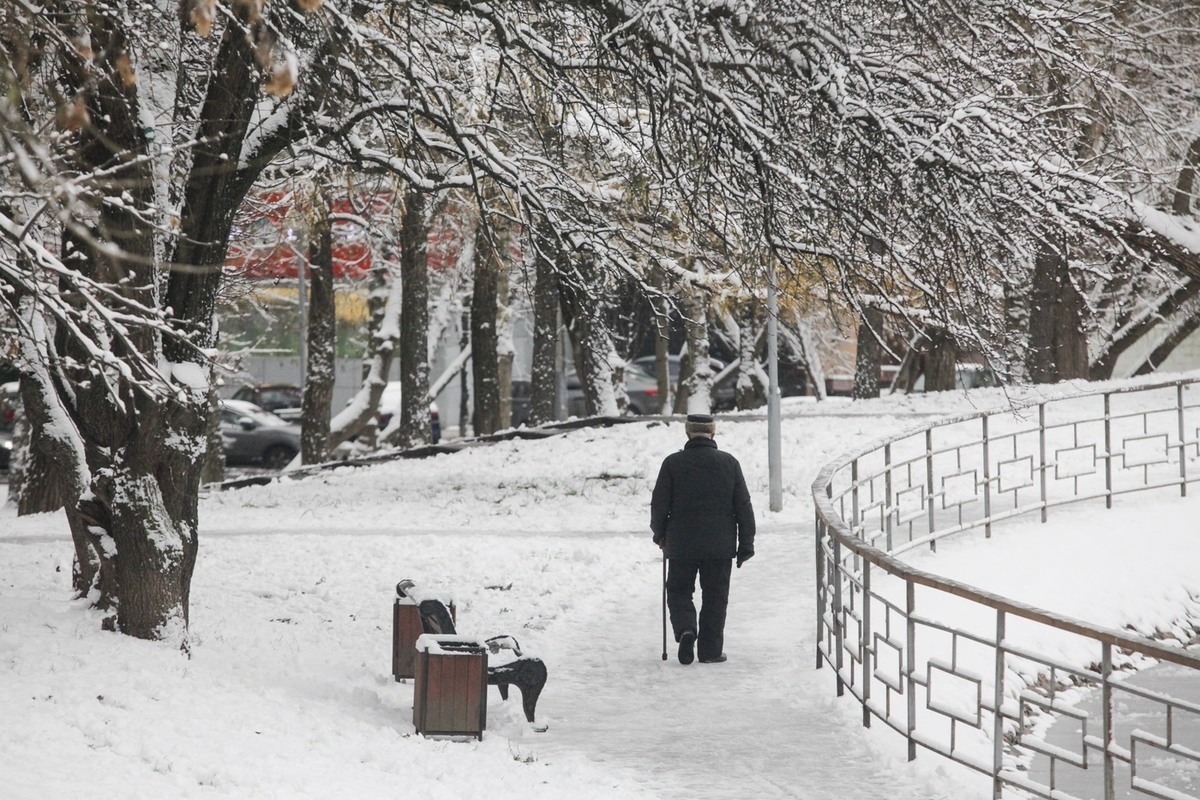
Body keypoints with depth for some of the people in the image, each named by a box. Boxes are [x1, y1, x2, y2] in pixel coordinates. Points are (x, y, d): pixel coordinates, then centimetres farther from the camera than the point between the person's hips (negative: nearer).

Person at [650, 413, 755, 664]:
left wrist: (660, 535, 15)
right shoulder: (729, 463, 0)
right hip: (720, 546, 1)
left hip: (681, 544, -1)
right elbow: (743, 507, 2)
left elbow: (659, 505, -2)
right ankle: (710, 650, 9)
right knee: (715, 596, 10)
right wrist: (746, 544, 9)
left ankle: (685, 629, -13)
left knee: (679, 591, 12)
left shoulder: (673, 463, -5)